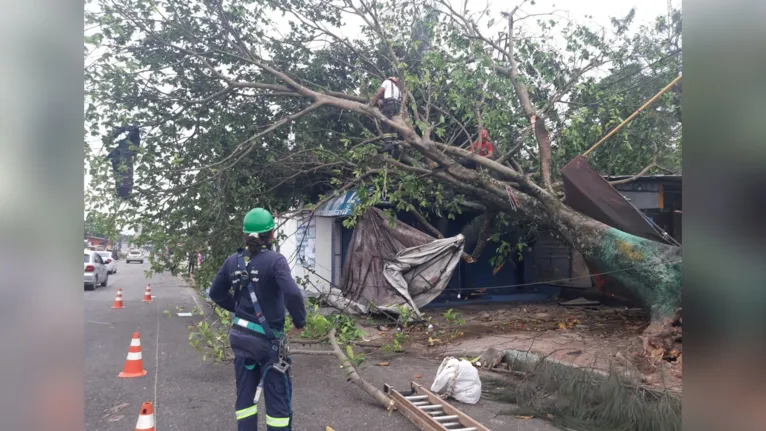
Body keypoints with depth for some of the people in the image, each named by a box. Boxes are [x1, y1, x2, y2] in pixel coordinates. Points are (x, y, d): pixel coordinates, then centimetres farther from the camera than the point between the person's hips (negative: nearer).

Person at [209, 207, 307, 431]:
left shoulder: (233, 260, 0)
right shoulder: (274, 260, -18)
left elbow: (216, 293, 11)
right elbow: (292, 294, -28)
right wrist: (299, 321, -12)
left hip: (240, 336, 6)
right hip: (267, 338, -6)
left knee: (245, 393, 17)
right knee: (277, 396, 6)